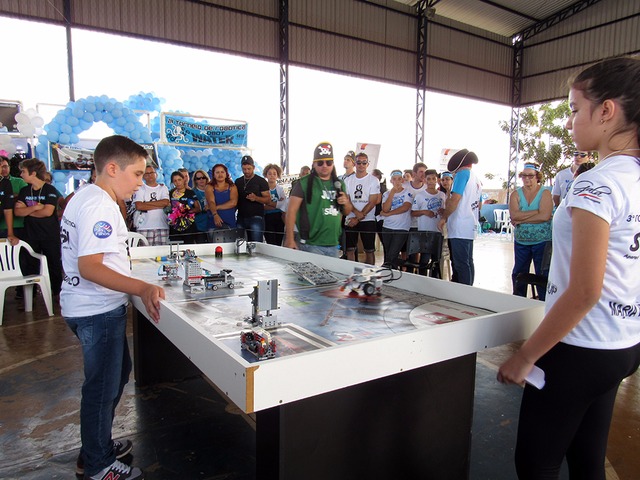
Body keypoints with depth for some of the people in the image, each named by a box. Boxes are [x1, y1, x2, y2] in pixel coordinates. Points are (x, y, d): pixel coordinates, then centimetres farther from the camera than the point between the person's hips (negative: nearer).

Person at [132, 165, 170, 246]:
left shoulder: (163, 187, 16)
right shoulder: (140, 188, 9)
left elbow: (166, 202, -4)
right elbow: (139, 206, -7)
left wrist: (147, 203, -5)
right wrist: (160, 205, -5)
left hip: (162, 226, 2)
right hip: (144, 227, -2)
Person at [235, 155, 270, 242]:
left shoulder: (261, 181, 0)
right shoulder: (238, 181, 14)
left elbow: (268, 199, -4)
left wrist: (256, 198, -21)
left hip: (256, 218, -4)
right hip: (241, 218, 5)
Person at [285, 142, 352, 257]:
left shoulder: (339, 184, 13)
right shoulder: (304, 184, -5)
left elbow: (347, 212, 22)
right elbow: (291, 211, -11)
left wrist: (346, 203, -1)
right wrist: (290, 239, -18)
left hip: (334, 245, 6)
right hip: (310, 246, -6)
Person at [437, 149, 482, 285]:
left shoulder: (463, 173, -8)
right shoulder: (476, 179, 20)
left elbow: (455, 199, -18)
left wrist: (443, 218, -8)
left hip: (459, 228, -10)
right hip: (471, 227, 10)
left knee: (461, 265, -9)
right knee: (467, 263, 13)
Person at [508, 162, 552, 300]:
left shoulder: (545, 193, -3)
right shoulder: (516, 194, 5)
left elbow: (544, 216, -18)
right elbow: (514, 215, -12)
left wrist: (521, 220, -15)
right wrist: (537, 212, -15)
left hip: (542, 241, -4)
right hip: (521, 241, 4)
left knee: (542, 275, 1)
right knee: (519, 273, 12)